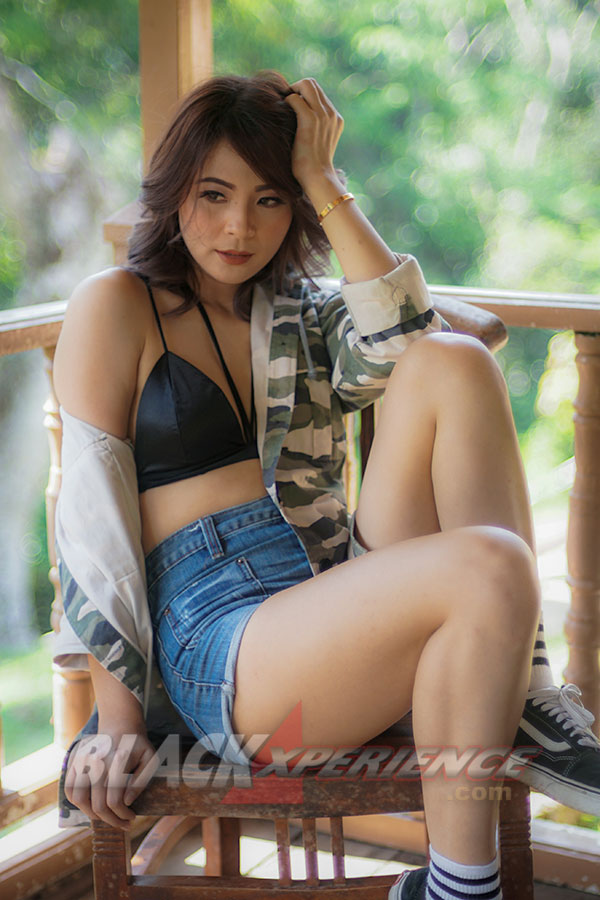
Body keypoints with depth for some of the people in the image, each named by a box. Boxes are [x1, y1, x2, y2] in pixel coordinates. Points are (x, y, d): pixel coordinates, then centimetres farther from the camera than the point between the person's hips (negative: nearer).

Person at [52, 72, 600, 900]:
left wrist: (324, 187, -2)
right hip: (215, 635, -6)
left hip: (337, 587, 6)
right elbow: (91, 510, -2)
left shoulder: (295, 313, 20)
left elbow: (404, 344, -4)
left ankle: (518, 694, -15)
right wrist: (117, 713, -10)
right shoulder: (118, 308, 5)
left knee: (454, 366, -16)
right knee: (489, 567, -31)